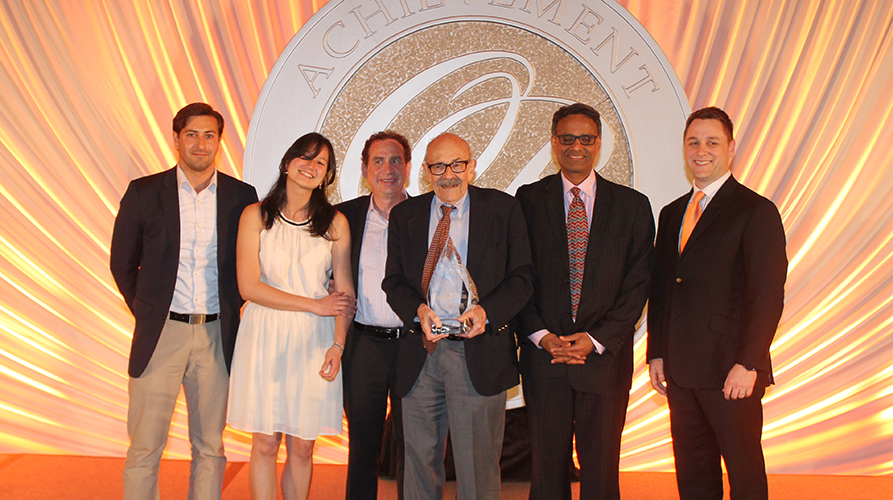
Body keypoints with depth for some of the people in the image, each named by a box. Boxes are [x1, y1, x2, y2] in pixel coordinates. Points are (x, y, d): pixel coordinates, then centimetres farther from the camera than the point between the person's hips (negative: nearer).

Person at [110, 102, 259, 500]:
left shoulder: (242, 196, 3)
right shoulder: (144, 192, 2)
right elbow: (122, 263, 9)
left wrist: (231, 307, 4)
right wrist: (145, 312, 4)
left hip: (216, 335, 1)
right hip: (160, 333, -1)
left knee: (210, 448, 9)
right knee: (144, 448, 2)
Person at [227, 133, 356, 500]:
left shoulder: (335, 223, 4)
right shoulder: (255, 216, 0)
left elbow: (344, 292, 3)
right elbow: (249, 287, -6)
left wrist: (337, 345, -9)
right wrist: (314, 305, -8)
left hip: (314, 341, 1)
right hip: (265, 337, -1)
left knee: (302, 448, 6)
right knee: (265, 444, 3)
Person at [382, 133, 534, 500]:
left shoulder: (502, 208, 3)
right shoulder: (404, 215, 10)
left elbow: (522, 276, 1)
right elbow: (394, 281, 9)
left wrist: (487, 310, -16)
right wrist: (417, 309, -12)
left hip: (479, 352, -2)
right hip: (421, 351, 3)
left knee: (478, 462, 4)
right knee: (419, 459, 12)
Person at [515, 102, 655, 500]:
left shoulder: (632, 206, 5)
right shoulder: (528, 199, 5)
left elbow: (637, 284, 1)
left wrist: (596, 340, -9)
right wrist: (542, 336, -9)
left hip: (605, 355, 0)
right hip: (543, 354, 0)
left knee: (601, 468, 6)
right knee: (547, 466, 7)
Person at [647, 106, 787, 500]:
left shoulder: (756, 212, -7)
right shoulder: (671, 214, 14)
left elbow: (768, 297, -12)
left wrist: (747, 364, -17)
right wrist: (657, 353, 10)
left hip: (731, 371, -6)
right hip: (680, 370, 6)